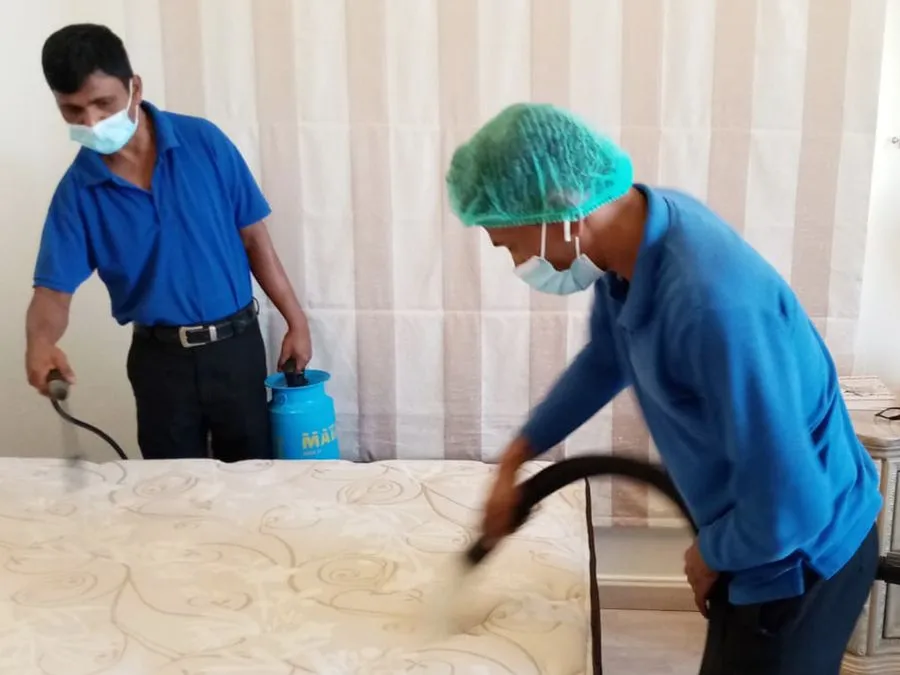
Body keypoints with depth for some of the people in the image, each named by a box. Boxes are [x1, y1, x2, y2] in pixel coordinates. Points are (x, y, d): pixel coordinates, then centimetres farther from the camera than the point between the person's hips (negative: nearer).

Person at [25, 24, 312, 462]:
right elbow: (54, 287, -8)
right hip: (159, 357, 1)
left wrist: (295, 320, -2)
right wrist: (40, 341, -30)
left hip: (236, 344, 0)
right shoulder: (77, 190, -6)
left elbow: (253, 237, -3)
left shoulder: (203, 142, -9)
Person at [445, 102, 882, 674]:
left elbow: (788, 507, -32)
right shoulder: (634, 228, -9)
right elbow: (607, 358, 11)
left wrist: (711, 555, -11)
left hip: (801, 555, -8)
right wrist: (516, 457, 14)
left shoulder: (714, 304, -38)